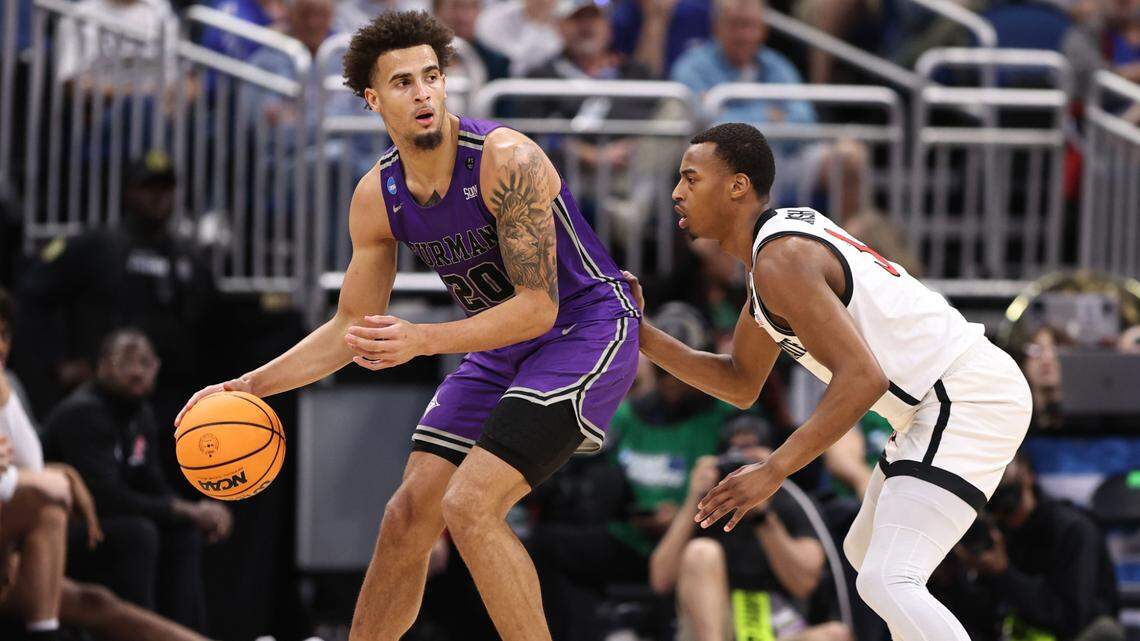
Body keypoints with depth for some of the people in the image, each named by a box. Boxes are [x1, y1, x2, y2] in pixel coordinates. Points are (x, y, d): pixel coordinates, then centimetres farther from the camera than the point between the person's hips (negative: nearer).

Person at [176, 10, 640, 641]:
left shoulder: (506, 162, -26)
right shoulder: (377, 198, -4)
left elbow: (537, 306, -27)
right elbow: (351, 328, 7)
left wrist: (422, 339, -37)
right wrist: (249, 386, -3)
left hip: (588, 326, -7)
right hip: (499, 345, 7)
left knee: (470, 507, -21)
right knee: (407, 517, 4)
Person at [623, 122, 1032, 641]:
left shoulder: (781, 260, -17)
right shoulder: (784, 237, 16)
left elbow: (862, 377, -26)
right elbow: (740, 385, 22)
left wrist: (774, 471, -27)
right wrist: (640, 335, 11)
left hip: (968, 401, -11)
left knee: (887, 583, -21)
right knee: (866, 554, 28)